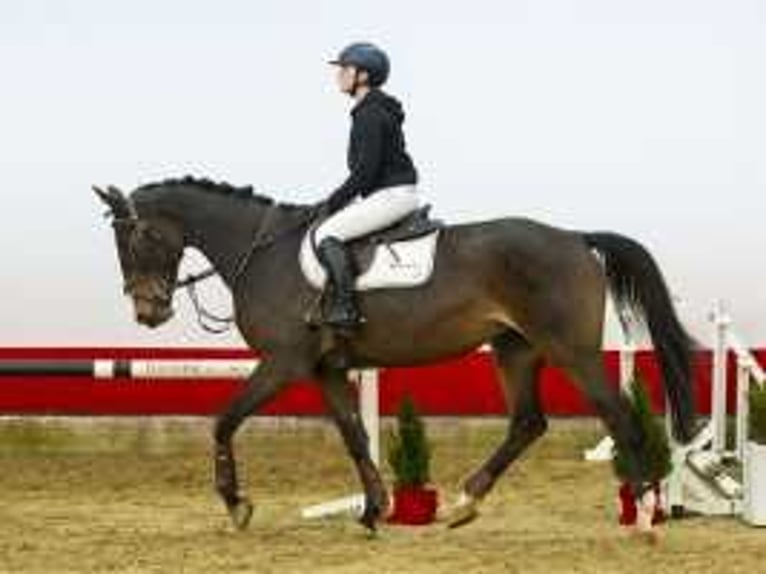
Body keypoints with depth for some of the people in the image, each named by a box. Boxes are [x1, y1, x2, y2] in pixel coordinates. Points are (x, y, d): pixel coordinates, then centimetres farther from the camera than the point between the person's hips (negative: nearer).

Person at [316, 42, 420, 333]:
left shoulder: (370, 115, -15)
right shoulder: (375, 110, 17)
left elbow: (365, 171, -20)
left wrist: (333, 202, -12)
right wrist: (337, 200, 17)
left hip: (391, 195, -11)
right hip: (396, 194, 11)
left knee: (326, 234, -17)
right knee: (336, 230, 22)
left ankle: (344, 308, -24)